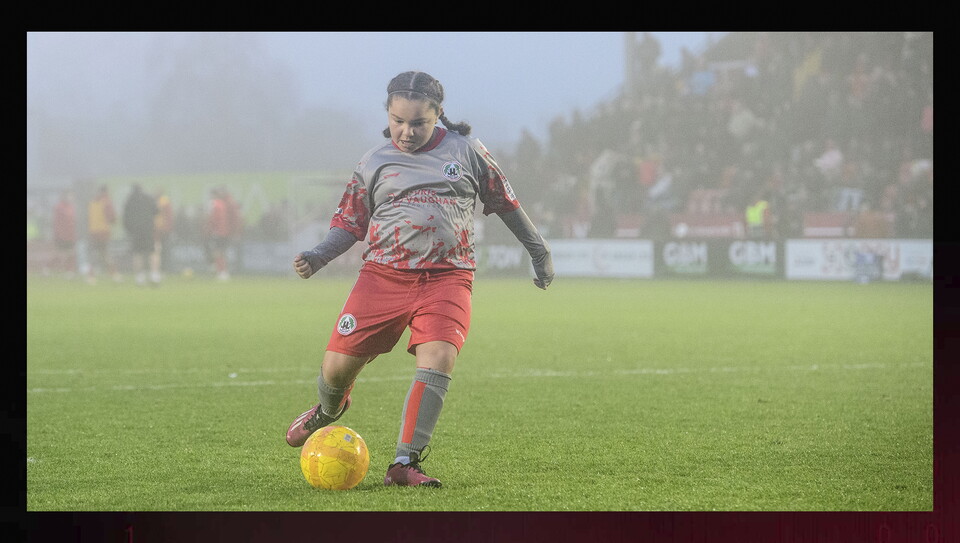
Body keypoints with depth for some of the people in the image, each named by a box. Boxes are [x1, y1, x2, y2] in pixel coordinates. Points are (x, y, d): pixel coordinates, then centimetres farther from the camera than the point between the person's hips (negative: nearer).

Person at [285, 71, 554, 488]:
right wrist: (317, 257, -2)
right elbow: (349, 223, 15)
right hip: (383, 275, 1)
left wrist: (540, 251, 24)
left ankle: (404, 463, -22)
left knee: (438, 357, -25)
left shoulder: (465, 151, 9)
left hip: (447, 278, -1)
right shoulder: (374, 163, 11)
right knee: (337, 364, -4)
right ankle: (329, 409, 35)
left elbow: (504, 202, 19)